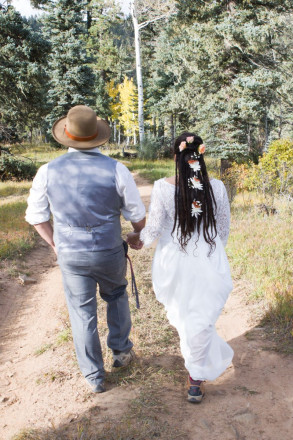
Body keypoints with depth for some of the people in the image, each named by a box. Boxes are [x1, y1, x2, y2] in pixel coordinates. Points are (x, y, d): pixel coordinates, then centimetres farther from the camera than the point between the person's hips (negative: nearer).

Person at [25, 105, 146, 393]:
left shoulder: (48, 171, -9)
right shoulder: (116, 170, -14)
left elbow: (36, 215, 1)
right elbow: (137, 215, -6)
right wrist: (139, 237, 15)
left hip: (69, 255, 1)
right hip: (109, 252, -1)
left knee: (82, 313, 15)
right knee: (116, 296, 28)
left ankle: (94, 378, 27)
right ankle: (120, 350, 40)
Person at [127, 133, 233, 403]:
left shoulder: (163, 188, -16)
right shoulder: (217, 188, -10)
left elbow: (153, 230, -12)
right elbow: (224, 231, 1)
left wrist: (138, 239, 10)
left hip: (174, 263, 0)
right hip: (209, 264, 0)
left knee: (181, 312, 25)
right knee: (201, 318, 11)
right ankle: (197, 378, 24)